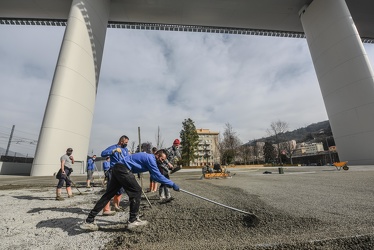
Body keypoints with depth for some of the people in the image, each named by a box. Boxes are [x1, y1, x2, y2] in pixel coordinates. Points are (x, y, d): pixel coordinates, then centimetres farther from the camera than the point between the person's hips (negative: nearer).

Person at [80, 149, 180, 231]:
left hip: (117, 168, 10)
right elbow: (158, 176, -15)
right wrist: (172, 184, -10)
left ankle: (89, 221, 19)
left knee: (108, 194, 12)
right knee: (136, 191, -4)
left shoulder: (148, 157, 16)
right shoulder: (151, 158, -12)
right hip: (123, 169, -10)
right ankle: (132, 221, 4)